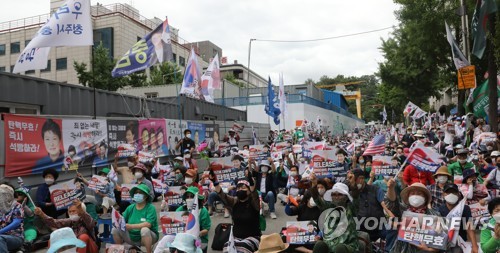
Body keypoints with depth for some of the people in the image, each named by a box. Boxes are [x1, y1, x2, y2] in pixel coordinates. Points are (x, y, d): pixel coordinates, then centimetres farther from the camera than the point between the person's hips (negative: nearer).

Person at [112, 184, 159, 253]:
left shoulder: (150, 208, -14)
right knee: (115, 230, -10)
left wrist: (131, 226, -34)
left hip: (148, 237, -5)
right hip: (132, 237, 5)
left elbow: (148, 224, -26)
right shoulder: (130, 207, 3)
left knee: (144, 230, -36)